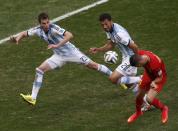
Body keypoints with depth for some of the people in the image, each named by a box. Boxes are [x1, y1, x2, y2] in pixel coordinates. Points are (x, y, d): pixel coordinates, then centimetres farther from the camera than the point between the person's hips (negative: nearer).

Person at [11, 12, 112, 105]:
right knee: (40, 70, -7)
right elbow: (24, 34, 2)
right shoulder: (38, 30, -10)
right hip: (59, 56, 5)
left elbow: (70, 35, -38)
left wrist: (57, 45, -44)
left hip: (71, 52, -5)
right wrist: (17, 39, -19)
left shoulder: (54, 28, -28)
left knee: (92, 65, -9)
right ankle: (33, 98, -5)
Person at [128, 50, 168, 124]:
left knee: (149, 99, -19)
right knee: (139, 95, 14)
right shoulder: (140, 54, -29)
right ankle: (138, 113, 46)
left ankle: (164, 109, 12)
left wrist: (154, 82, -41)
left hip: (158, 77, -6)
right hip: (149, 74, 6)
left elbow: (160, 77, -24)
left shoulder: (155, 64, -44)